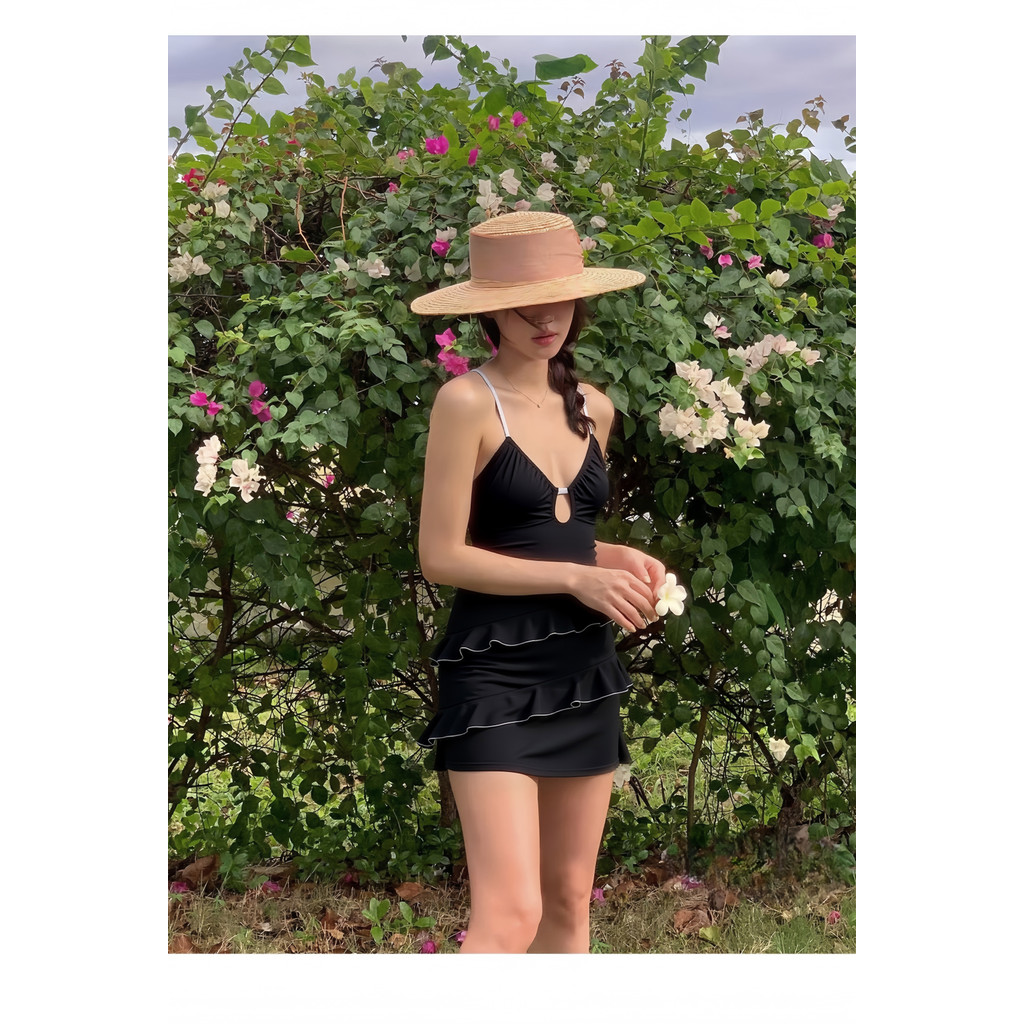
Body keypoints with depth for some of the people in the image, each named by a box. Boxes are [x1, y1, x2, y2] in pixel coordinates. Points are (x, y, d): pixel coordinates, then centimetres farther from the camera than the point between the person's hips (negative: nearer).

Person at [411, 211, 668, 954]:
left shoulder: (593, 408, 10)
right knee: (512, 915, -14)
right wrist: (576, 578, -15)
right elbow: (441, 555, -13)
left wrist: (620, 561, 1)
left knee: (571, 902, 14)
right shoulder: (468, 401, -11)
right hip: (495, 674, -7)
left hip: (584, 670, 7)